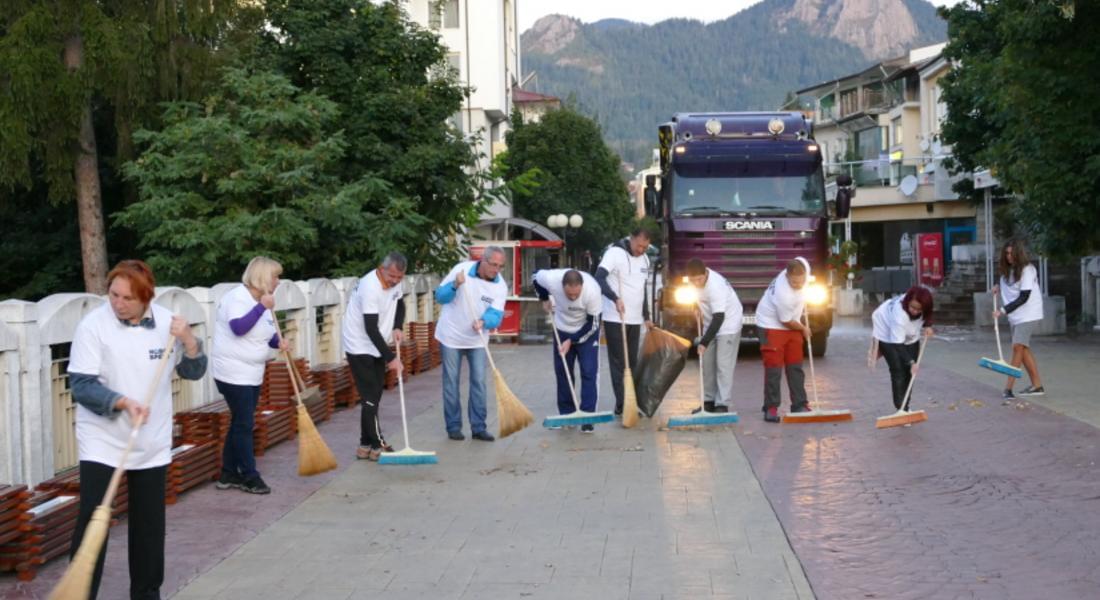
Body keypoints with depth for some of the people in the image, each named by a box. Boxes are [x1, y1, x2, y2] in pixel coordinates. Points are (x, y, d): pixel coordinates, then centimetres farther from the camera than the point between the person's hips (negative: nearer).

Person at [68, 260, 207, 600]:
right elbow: (81, 385, -15)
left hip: (152, 444, 4)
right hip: (102, 443, -3)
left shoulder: (166, 321, -2)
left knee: (149, 524, 12)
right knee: (92, 524, -7)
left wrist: (189, 341, -16)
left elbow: (194, 373, 4)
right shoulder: (93, 325, -12)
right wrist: (123, 402, -30)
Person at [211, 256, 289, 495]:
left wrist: (278, 342, -3)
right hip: (234, 373, -9)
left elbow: (264, 334, 18)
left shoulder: (261, 301, 9)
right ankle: (249, 477, 3)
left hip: (252, 374, 9)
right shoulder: (237, 297, -16)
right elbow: (239, 328, -31)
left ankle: (229, 474, 22)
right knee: (244, 424, -5)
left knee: (240, 423, 13)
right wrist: (262, 307, -29)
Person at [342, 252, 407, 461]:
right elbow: (371, 329, -29)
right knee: (370, 397, -11)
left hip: (376, 345, 8)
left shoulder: (394, 282, -4)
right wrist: (391, 358, -27)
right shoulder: (370, 287, -28)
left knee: (375, 395, 11)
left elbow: (400, 304, 17)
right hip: (359, 345, -8)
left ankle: (370, 443, 19)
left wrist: (397, 328, -2)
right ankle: (371, 446, -7)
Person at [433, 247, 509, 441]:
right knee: (451, 383, 3)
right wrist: (455, 285, -33)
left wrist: (483, 322, -40)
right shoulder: (461, 270, -16)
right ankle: (453, 426, 12)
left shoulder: (500, 286, -10)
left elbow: (496, 315, -18)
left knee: (479, 382, 1)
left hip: (477, 339, 2)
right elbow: (440, 296, -13)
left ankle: (478, 427, 8)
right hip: (451, 336, -2)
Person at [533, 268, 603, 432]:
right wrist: (544, 300, 1)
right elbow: (536, 276, -5)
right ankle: (566, 415, 16)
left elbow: (592, 324, -23)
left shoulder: (592, 291, -36)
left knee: (589, 373, -9)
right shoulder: (551, 279, -31)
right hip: (562, 330, 3)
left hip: (586, 331, -3)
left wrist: (571, 341, -21)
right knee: (562, 372, 6)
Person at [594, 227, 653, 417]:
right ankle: (621, 404, -2)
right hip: (615, 319, -7)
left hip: (635, 319, 7)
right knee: (618, 362, -4)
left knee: (632, 362, 9)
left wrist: (647, 317, 21)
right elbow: (599, 277, -24)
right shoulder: (615, 253, -12)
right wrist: (615, 298, -36)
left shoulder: (644, 259, 12)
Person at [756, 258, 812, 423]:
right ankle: (771, 409, -2)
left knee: (795, 367, 8)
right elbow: (786, 321, -22)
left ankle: (800, 405, 14)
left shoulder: (803, 265, -19)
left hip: (792, 325, 7)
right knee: (774, 368, -8)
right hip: (772, 324, -7)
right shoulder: (784, 294, -37)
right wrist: (804, 329, -3)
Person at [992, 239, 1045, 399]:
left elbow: (1024, 297, -20)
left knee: (1018, 346, -15)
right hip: (1015, 315, 8)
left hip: (1029, 314, -8)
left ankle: (1008, 388, -16)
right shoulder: (1007, 270, 6)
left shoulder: (1027, 269, -16)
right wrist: (999, 286, 5)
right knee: (1024, 349, 9)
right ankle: (1037, 385, 16)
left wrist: (1003, 311, -23)